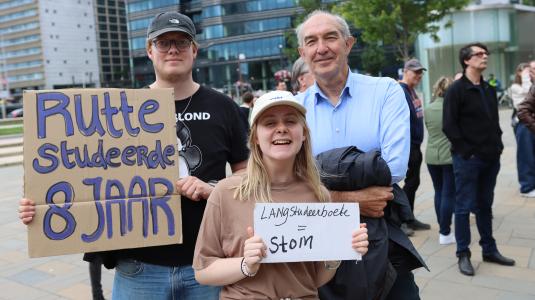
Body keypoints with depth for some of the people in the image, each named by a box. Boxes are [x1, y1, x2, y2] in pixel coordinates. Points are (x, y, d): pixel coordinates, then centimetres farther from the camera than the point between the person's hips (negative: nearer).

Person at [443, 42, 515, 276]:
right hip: (467, 159, -7)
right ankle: (463, 255, 11)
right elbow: (449, 126, -14)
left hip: (490, 158, 7)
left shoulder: (489, 89, 14)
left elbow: (494, 121, 20)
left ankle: (489, 250, 26)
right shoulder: (456, 90, -9)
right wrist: (467, 152, -15)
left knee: (485, 205, 16)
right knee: (464, 207, 1)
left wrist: (497, 146, 8)